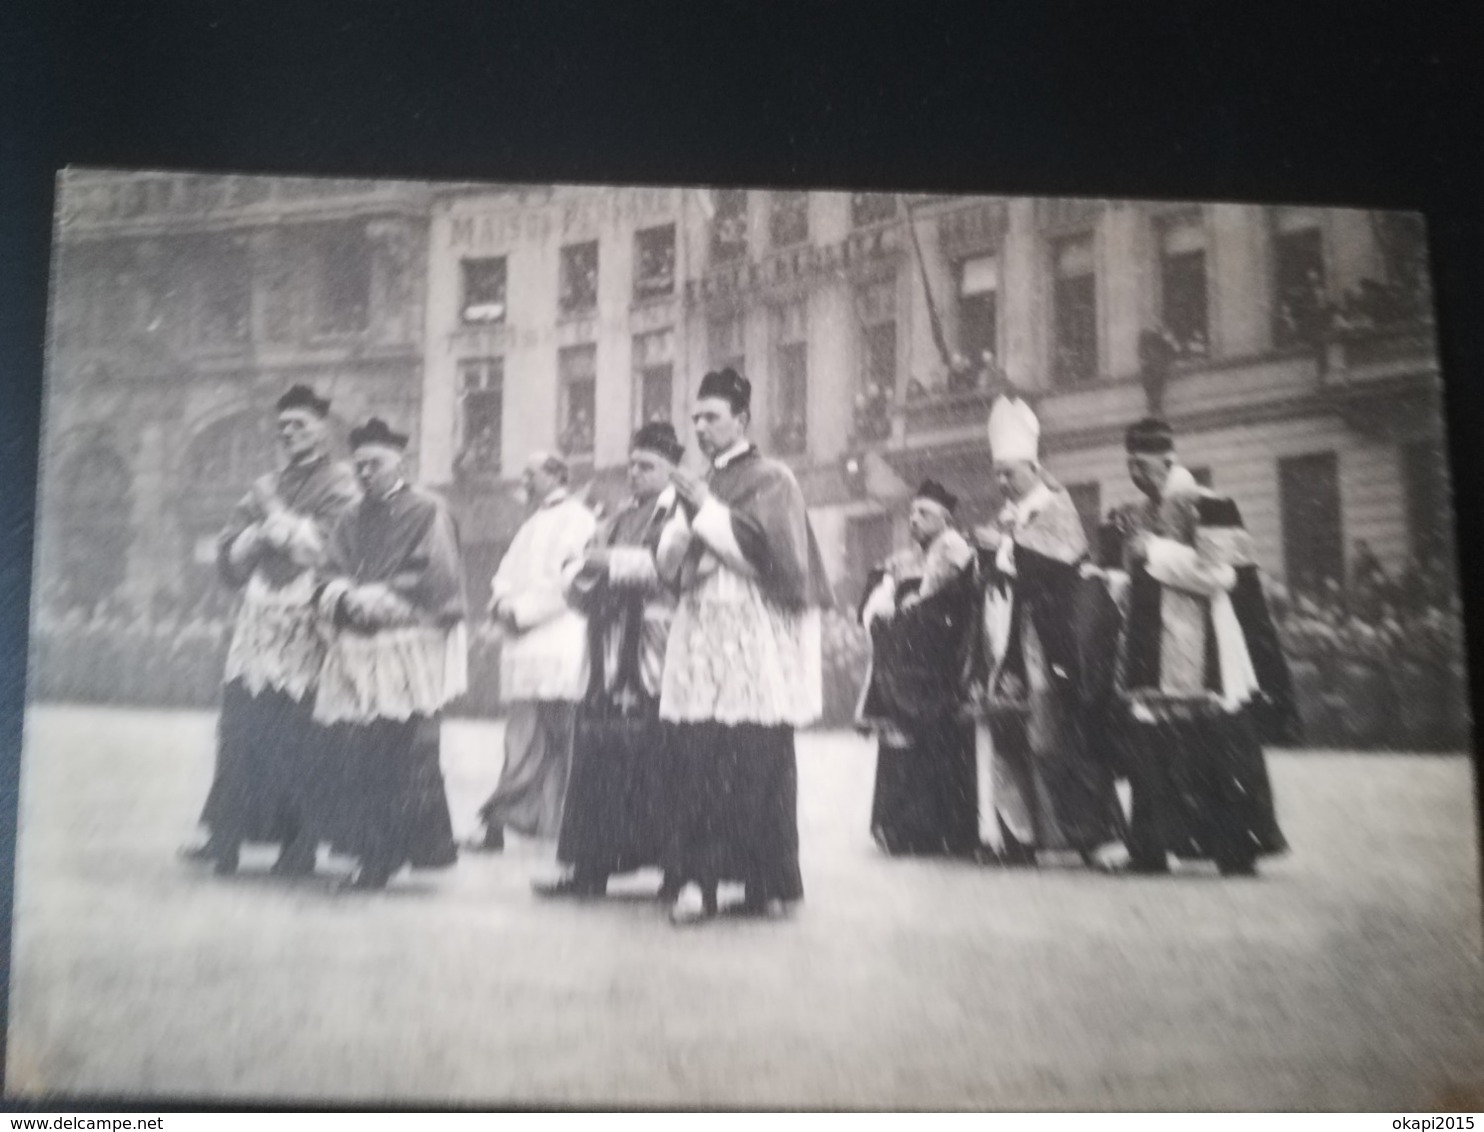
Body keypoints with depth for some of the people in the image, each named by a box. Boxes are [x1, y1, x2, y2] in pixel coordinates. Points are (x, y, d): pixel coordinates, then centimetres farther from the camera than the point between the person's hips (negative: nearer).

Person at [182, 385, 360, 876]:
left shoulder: (338, 486, 2)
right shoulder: (267, 487, 20)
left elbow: (325, 548, -11)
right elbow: (229, 557, 16)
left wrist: (276, 517, -5)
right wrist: (259, 532, -3)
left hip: (306, 628, -5)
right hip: (257, 623, 5)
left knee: (298, 738, -4)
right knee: (241, 728, 1)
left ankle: (299, 844, 4)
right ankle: (225, 837, 7)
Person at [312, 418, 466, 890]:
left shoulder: (427, 512, 2)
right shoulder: (350, 522, 19)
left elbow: (438, 579, -8)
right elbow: (333, 578, 12)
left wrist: (378, 597, -11)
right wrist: (344, 596, -10)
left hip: (410, 647, -5)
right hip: (357, 651, 5)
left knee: (406, 756, -7)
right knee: (356, 753, 0)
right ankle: (374, 853, 10)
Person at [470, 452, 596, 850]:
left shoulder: (577, 520, -3)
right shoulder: (532, 525, 24)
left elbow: (572, 580, -14)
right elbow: (507, 573, 23)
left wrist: (522, 610, -12)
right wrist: (502, 601, 1)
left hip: (555, 648, -8)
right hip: (524, 646, 8)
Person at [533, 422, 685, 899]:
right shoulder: (620, 521, 23)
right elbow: (580, 592, 22)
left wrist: (613, 562, -13)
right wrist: (587, 572, -1)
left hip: (657, 654, -6)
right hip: (611, 656, 6)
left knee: (657, 760, -8)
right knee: (598, 755, 1)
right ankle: (590, 867, 5)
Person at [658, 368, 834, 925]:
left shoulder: (771, 479, 2)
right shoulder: (698, 485, 20)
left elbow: (771, 550, -12)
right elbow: (668, 564, 16)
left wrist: (707, 510, -8)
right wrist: (685, 517, -2)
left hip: (754, 646, -5)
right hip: (700, 640, 5)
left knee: (757, 766, -6)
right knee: (700, 764, -4)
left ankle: (770, 884, 1)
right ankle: (698, 878, -1)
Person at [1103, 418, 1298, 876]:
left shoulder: (1208, 508, -7)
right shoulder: (1138, 515, 15)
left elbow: (1216, 573, -17)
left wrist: (1154, 550, -13)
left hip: (1202, 657, -6)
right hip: (1152, 657, 7)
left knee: (1221, 754, -5)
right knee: (1151, 752, 4)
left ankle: (1238, 848, 3)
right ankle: (1151, 847, 9)